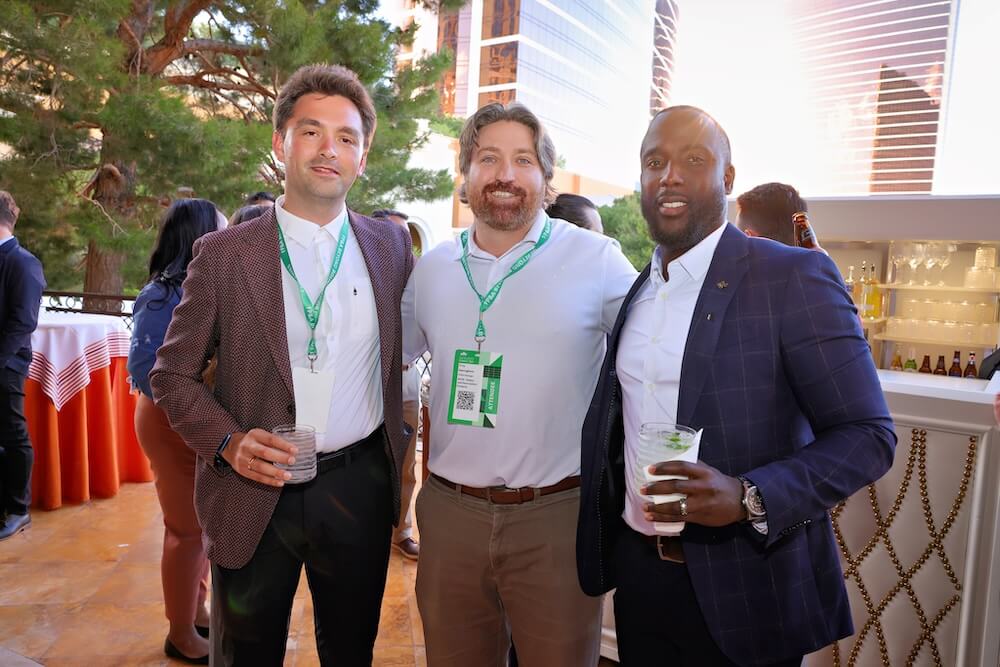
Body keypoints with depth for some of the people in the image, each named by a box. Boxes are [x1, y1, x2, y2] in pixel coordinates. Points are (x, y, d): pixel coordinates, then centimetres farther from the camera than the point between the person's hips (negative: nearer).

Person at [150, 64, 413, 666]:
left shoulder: (392, 246, 1)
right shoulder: (222, 254, -5)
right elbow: (173, 373, 0)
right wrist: (228, 442, -15)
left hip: (358, 489, 2)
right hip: (254, 493, -1)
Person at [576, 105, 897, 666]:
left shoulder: (793, 276, -12)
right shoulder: (634, 293, 7)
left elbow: (868, 435, -13)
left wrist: (748, 497, -26)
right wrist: (601, 548, 10)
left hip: (743, 587, -5)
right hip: (636, 571, 5)